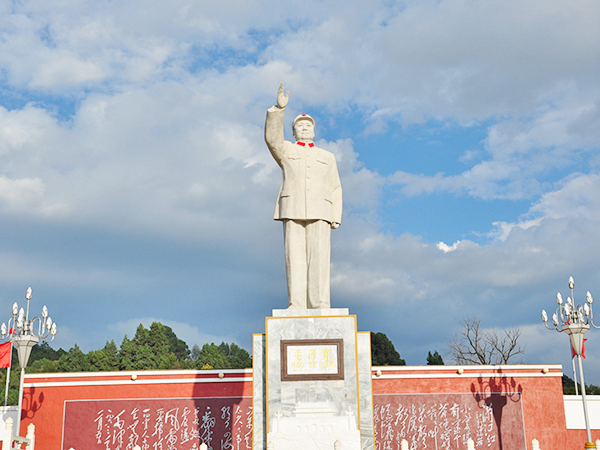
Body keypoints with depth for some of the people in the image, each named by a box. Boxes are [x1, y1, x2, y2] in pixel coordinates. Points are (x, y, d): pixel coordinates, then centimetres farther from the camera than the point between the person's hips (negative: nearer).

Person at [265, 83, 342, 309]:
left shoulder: (327, 157, 24)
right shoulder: (286, 150, 20)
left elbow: (335, 190, 17)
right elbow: (272, 139, -3)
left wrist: (336, 218, 3)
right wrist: (279, 108, -14)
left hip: (320, 212, 1)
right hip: (292, 211, -1)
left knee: (319, 256, -9)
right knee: (295, 256, -8)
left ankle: (320, 305, -12)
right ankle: (296, 304, -10)